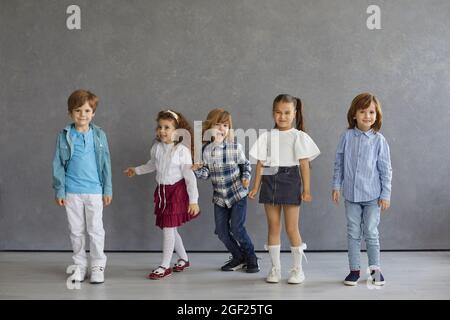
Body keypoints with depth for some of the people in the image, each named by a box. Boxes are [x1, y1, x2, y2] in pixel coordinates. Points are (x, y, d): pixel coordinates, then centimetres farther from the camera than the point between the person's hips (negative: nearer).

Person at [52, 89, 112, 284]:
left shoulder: (99, 135, 0)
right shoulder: (64, 136, -1)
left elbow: (106, 163, 3)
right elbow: (58, 165, 2)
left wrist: (108, 189, 2)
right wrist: (59, 190, -1)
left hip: (94, 190, -1)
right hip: (72, 191, 1)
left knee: (95, 230, 4)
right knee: (76, 231, 11)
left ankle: (97, 266, 16)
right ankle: (80, 265, 23)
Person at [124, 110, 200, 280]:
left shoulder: (182, 150, -18)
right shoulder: (157, 147, 0)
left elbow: (189, 176, -15)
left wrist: (193, 200, -15)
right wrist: (136, 170, 29)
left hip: (177, 191, -7)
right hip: (162, 190, 7)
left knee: (168, 227, -6)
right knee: (170, 229, 14)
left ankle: (165, 266, 5)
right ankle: (184, 259, 32)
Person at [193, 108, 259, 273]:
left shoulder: (236, 148, -12)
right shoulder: (205, 150, -6)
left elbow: (245, 165, 2)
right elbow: (206, 173, -1)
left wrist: (246, 177, -15)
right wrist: (196, 170, -21)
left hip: (238, 193, -4)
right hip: (219, 197, 4)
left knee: (237, 228, -9)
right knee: (222, 231, 7)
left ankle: (251, 257, 14)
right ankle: (238, 258, 28)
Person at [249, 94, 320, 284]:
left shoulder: (298, 136, 0)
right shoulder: (267, 136, 8)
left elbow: (304, 164, -2)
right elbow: (260, 163, 8)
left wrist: (306, 189, -6)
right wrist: (256, 187, 4)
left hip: (290, 181, -3)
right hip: (270, 181, 3)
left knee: (291, 228, 1)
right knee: (273, 227, 8)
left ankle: (297, 269, 14)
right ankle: (275, 269, 17)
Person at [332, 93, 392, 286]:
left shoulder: (379, 140, -5)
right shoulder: (347, 137, -2)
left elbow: (385, 169, -2)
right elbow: (339, 163, 5)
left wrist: (385, 194, -3)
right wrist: (336, 186, 3)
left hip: (372, 196, -2)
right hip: (351, 195, 2)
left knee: (371, 233, 4)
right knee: (353, 233, 9)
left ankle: (375, 268, 19)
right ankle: (354, 269, 18)